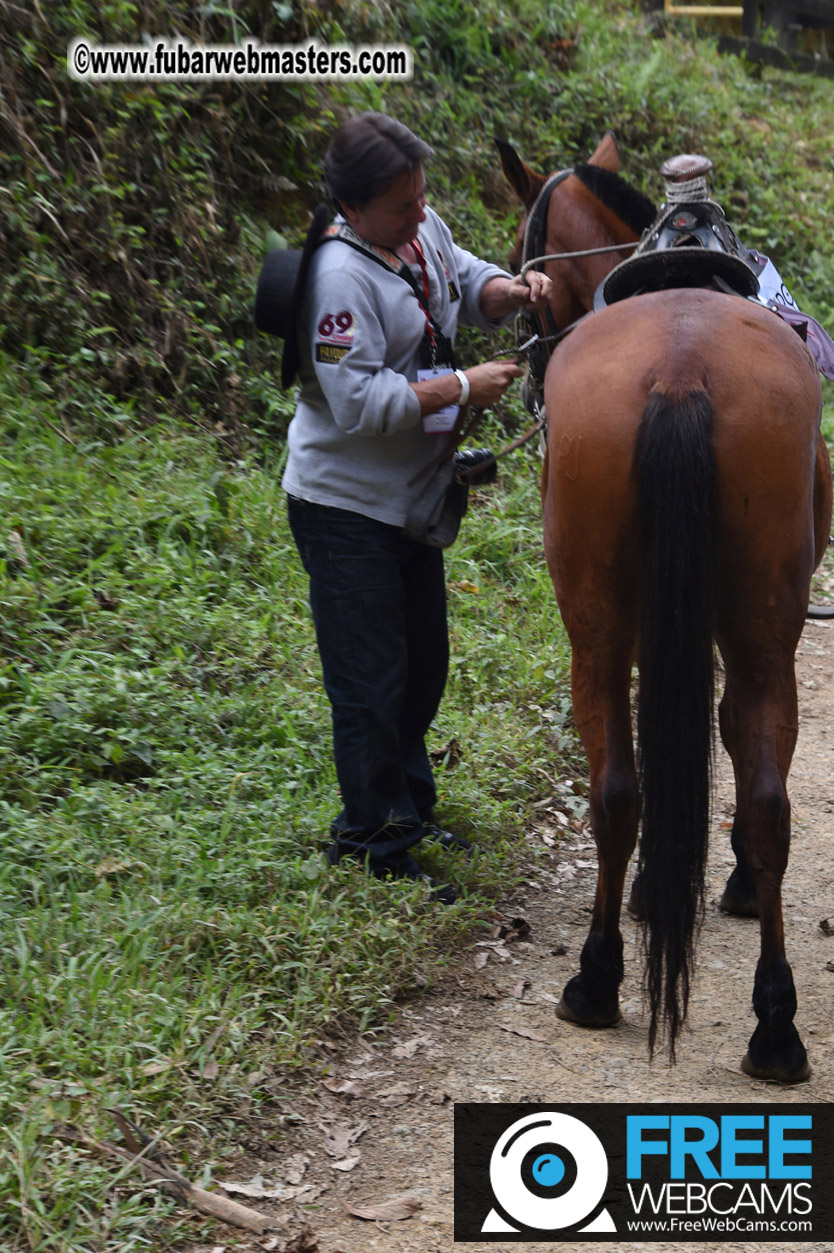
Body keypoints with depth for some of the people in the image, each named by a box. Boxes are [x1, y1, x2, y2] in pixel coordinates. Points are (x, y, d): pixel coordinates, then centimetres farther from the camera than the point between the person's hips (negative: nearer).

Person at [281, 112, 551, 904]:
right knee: (371, 681, -1)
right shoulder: (340, 275, -26)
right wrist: (462, 387, -25)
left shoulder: (423, 231, 1)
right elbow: (359, 403, -30)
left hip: (411, 497, 9)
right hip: (346, 506, -9)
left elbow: (466, 285, 19)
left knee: (424, 663, 20)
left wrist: (511, 292, -4)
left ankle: (408, 807, 39)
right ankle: (373, 846, 13)